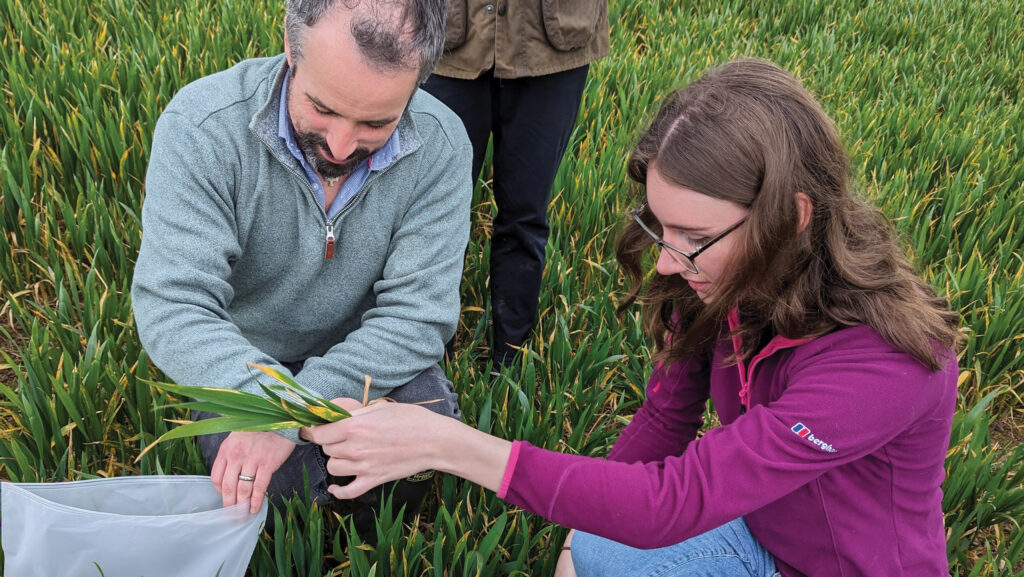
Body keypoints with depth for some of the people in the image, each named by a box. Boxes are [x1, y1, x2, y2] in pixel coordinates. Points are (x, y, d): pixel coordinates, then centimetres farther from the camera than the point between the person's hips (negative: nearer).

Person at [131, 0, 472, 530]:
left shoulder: (442, 145, -21)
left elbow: (418, 312, -24)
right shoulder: (201, 125, -27)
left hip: (368, 356, 1)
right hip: (243, 357, -1)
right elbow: (172, 305, -30)